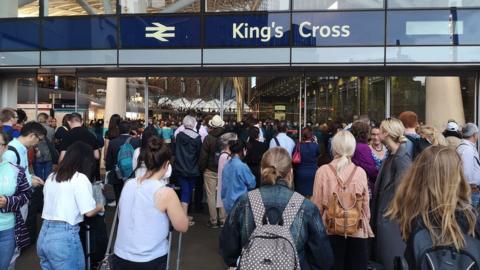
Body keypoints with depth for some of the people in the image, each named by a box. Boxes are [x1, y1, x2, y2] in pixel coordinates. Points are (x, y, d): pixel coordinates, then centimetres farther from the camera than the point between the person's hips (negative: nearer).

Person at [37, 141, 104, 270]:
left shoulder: (51, 177, 12)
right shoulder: (80, 178, -9)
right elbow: (89, 212, -12)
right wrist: (100, 207, 9)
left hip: (44, 236, 7)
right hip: (64, 236, -7)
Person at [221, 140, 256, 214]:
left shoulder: (226, 165, 3)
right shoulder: (242, 166, -18)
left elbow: (224, 186, 10)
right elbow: (252, 184, -9)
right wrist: (252, 176, 10)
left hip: (228, 203, 7)